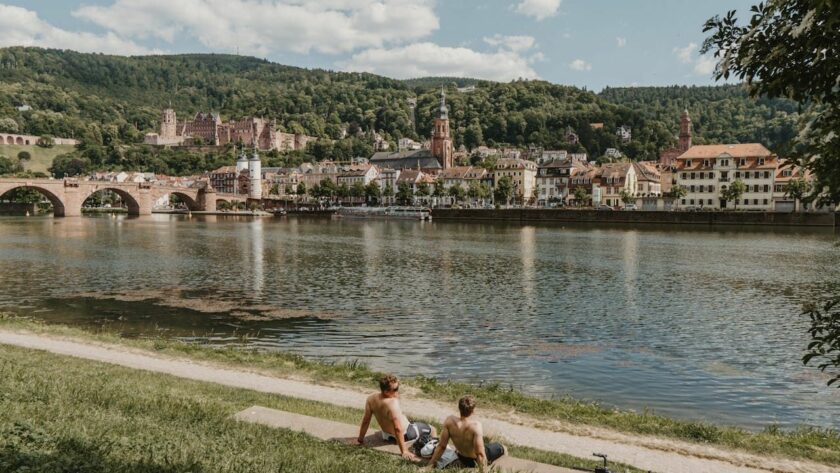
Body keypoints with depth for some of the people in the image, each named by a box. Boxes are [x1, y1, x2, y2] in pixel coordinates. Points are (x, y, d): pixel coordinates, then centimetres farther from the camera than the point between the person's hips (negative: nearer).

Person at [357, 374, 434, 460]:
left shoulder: (371, 399, -18)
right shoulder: (393, 402, -37)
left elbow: (365, 421, -10)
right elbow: (398, 429, -38)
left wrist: (360, 440, 2)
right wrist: (404, 451, -35)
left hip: (387, 436, 7)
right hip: (405, 434, -7)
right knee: (432, 429, 15)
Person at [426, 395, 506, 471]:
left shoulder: (450, 421, -28)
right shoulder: (476, 426, -39)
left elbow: (441, 446, -21)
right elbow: (480, 454, -36)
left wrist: (431, 464, -11)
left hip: (463, 458, 3)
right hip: (476, 457, -3)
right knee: (503, 449, 25)